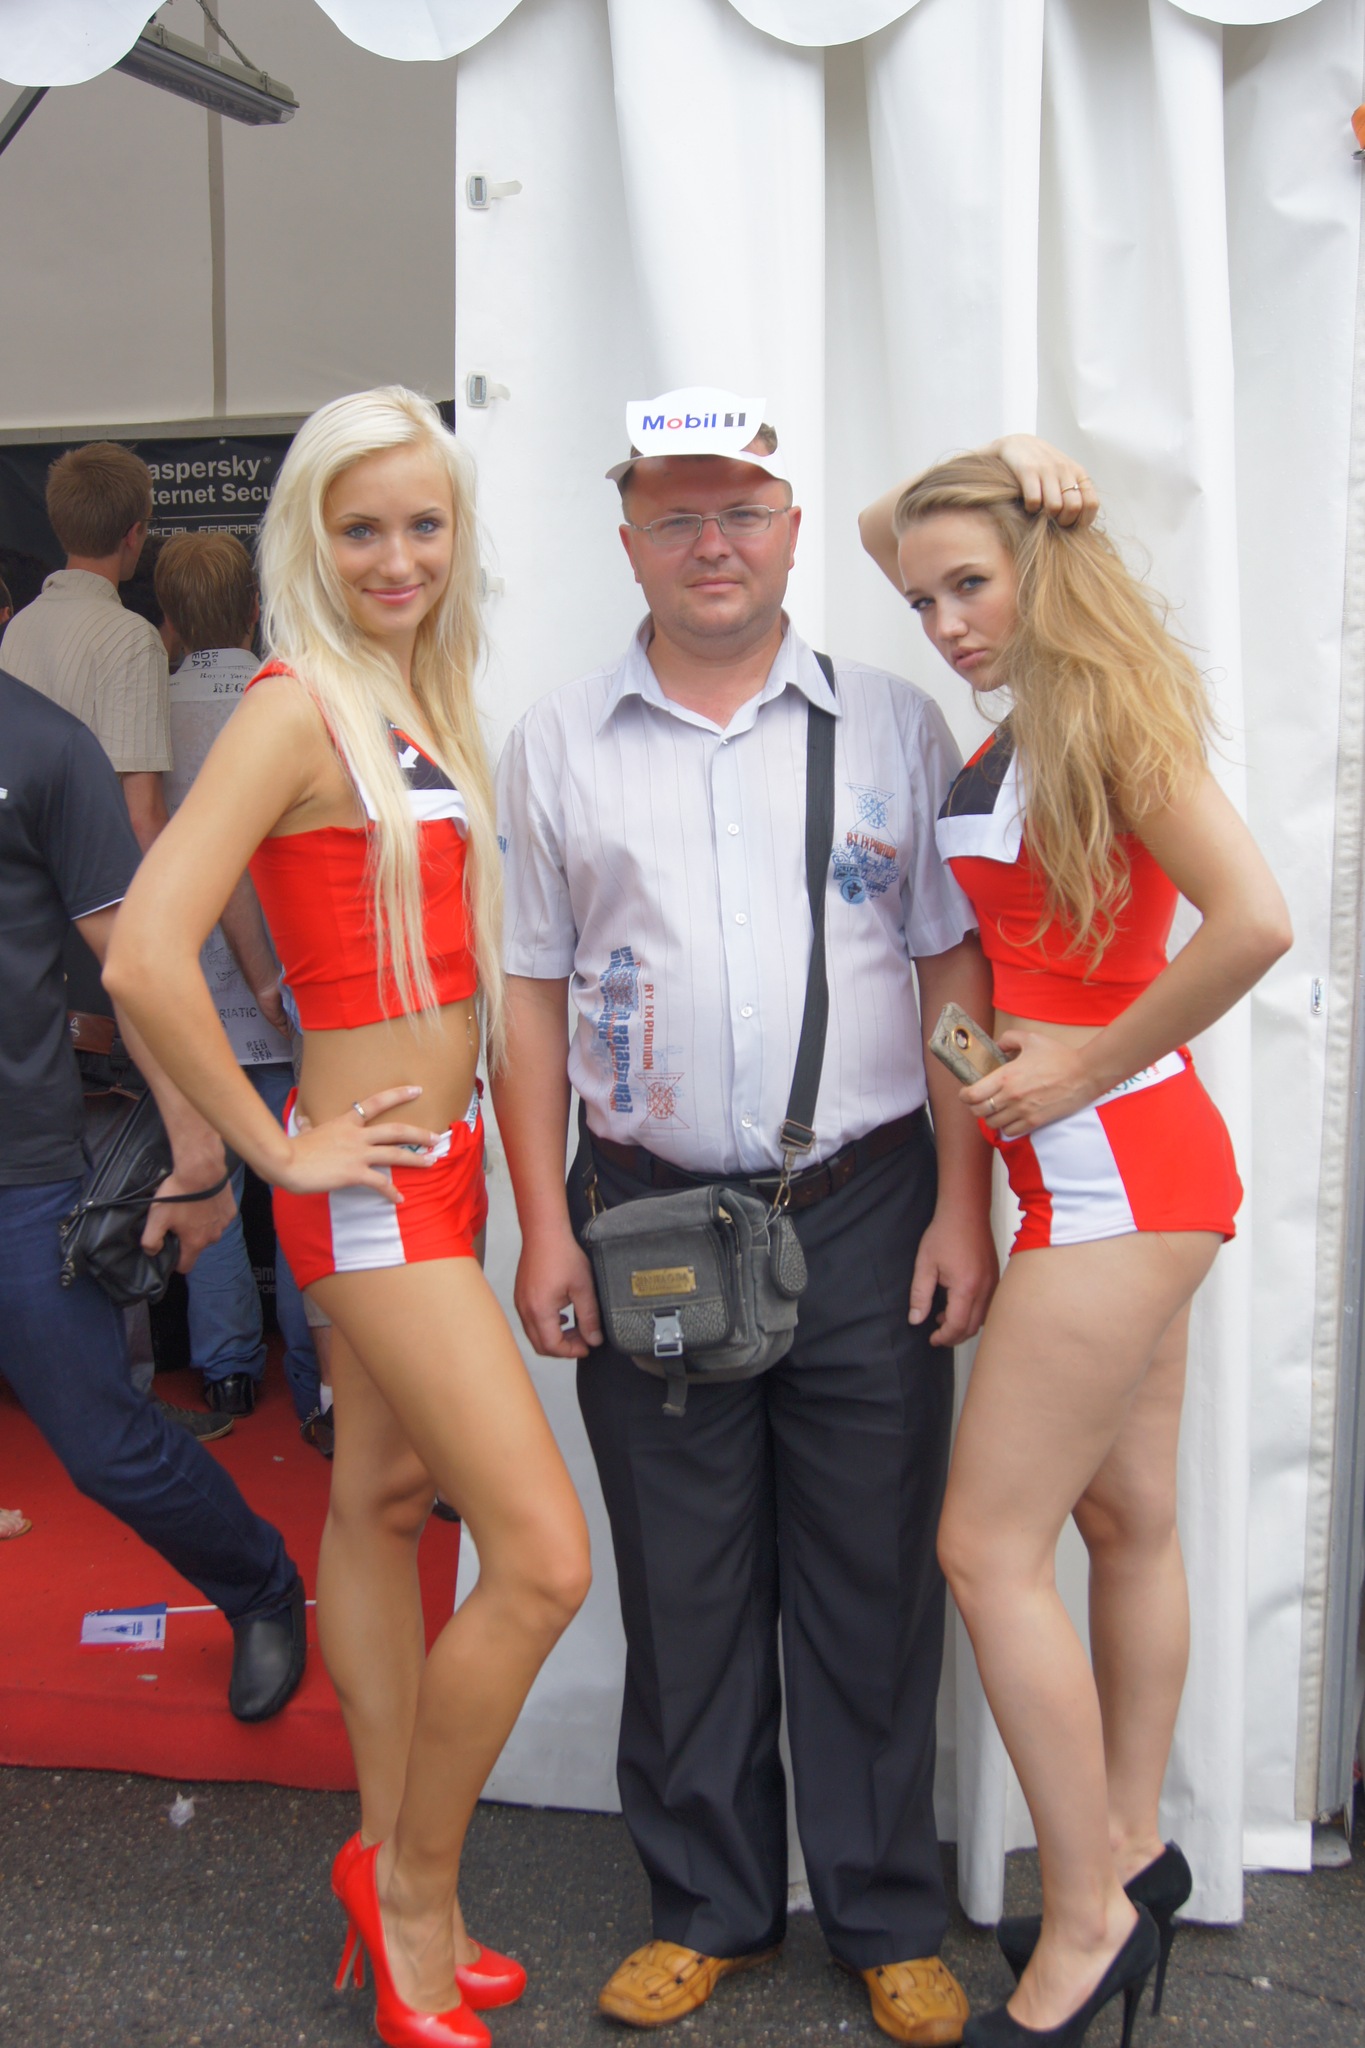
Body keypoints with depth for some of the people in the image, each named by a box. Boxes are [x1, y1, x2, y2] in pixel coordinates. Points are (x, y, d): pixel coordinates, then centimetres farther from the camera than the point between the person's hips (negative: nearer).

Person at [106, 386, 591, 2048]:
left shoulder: (418, 707, 11)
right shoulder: (295, 708, -15)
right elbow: (144, 957, -26)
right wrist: (276, 1150, -17)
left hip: (434, 1160, 9)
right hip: (372, 1179, -9)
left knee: (382, 1502, 17)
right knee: (543, 1554, -8)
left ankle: (393, 1880, 33)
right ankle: (413, 1878, 17)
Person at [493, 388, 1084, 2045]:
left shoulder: (893, 725, 5)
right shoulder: (555, 745, 7)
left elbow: (957, 972, 4)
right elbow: (531, 995, 7)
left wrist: (962, 1204, -3)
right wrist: (545, 1224, 1)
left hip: (865, 1214, 0)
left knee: (874, 1575, 8)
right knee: (685, 1585, 12)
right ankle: (710, 1904, 31)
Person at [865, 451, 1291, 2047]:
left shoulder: (1108, 712, -13)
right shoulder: (999, 747, 12)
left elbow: (1253, 919, -25)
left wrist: (1094, 1064, -17)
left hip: (1119, 1167, -9)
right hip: (1095, 1174, 9)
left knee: (988, 1546, -5)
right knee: (1123, 1519, 17)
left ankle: (1086, 1920, 11)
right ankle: (1133, 1855, 33)